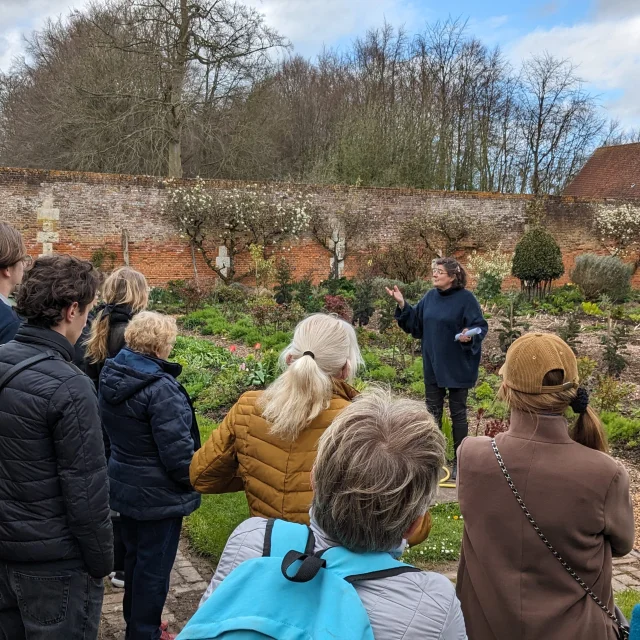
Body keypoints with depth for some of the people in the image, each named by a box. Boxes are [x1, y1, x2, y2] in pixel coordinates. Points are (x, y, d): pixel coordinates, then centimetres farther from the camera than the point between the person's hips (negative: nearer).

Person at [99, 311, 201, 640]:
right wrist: (193, 482, -7)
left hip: (124, 485, 8)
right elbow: (177, 451, -24)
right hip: (158, 494, -8)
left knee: (134, 555, 24)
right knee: (154, 565, 9)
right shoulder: (161, 388, -27)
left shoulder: (111, 376, -1)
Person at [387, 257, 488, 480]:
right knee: (433, 412, 13)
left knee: (457, 413, 6)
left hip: (457, 366, -6)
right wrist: (402, 304, -4)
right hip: (433, 365, 6)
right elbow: (415, 322, 9)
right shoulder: (430, 296, 4)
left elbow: (480, 326, -14)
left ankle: (459, 462, 17)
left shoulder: (466, 298, -14)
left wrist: (470, 336, -34)